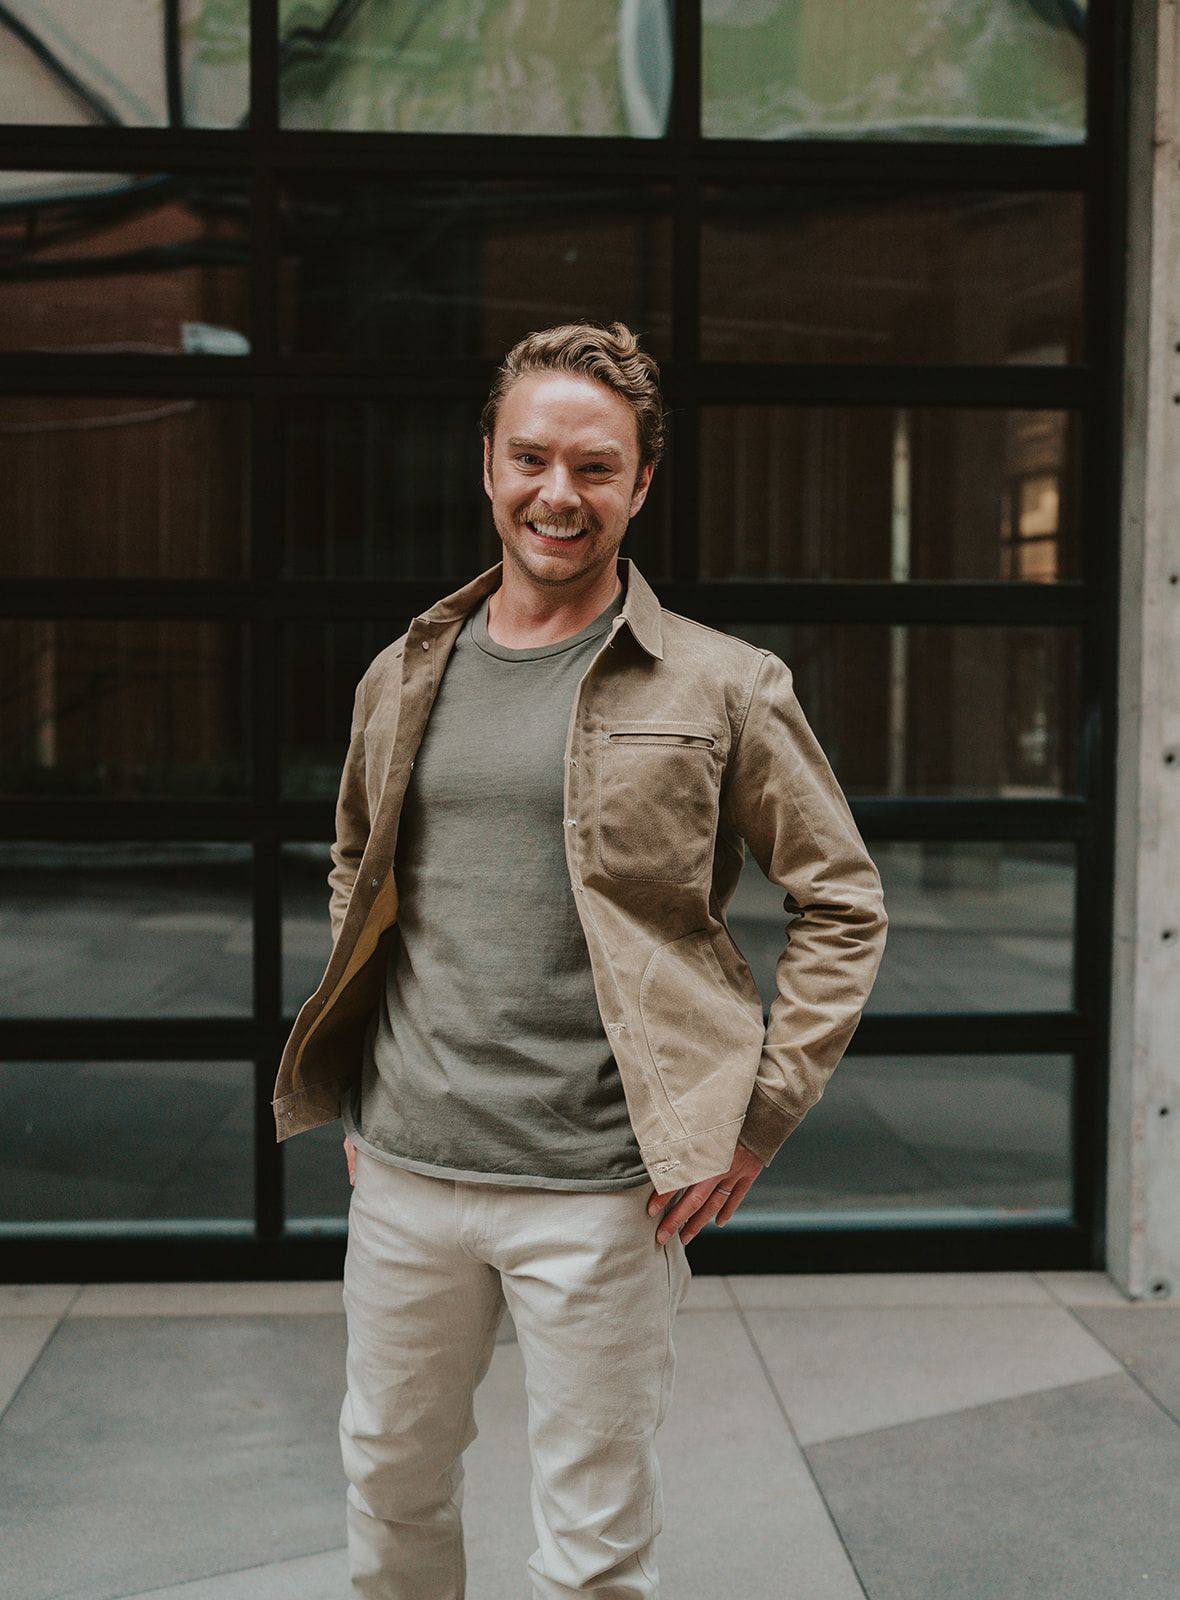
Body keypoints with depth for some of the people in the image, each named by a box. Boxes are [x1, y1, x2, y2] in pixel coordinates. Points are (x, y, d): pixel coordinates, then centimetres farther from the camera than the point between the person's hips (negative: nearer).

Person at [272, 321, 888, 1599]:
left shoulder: (721, 688, -6)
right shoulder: (405, 677, 7)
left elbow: (841, 902, -1)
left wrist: (758, 1118, -8)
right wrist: (352, 1092, 14)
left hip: (599, 1192, -4)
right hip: (405, 1171, 4)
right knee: (389, 1483, 20)